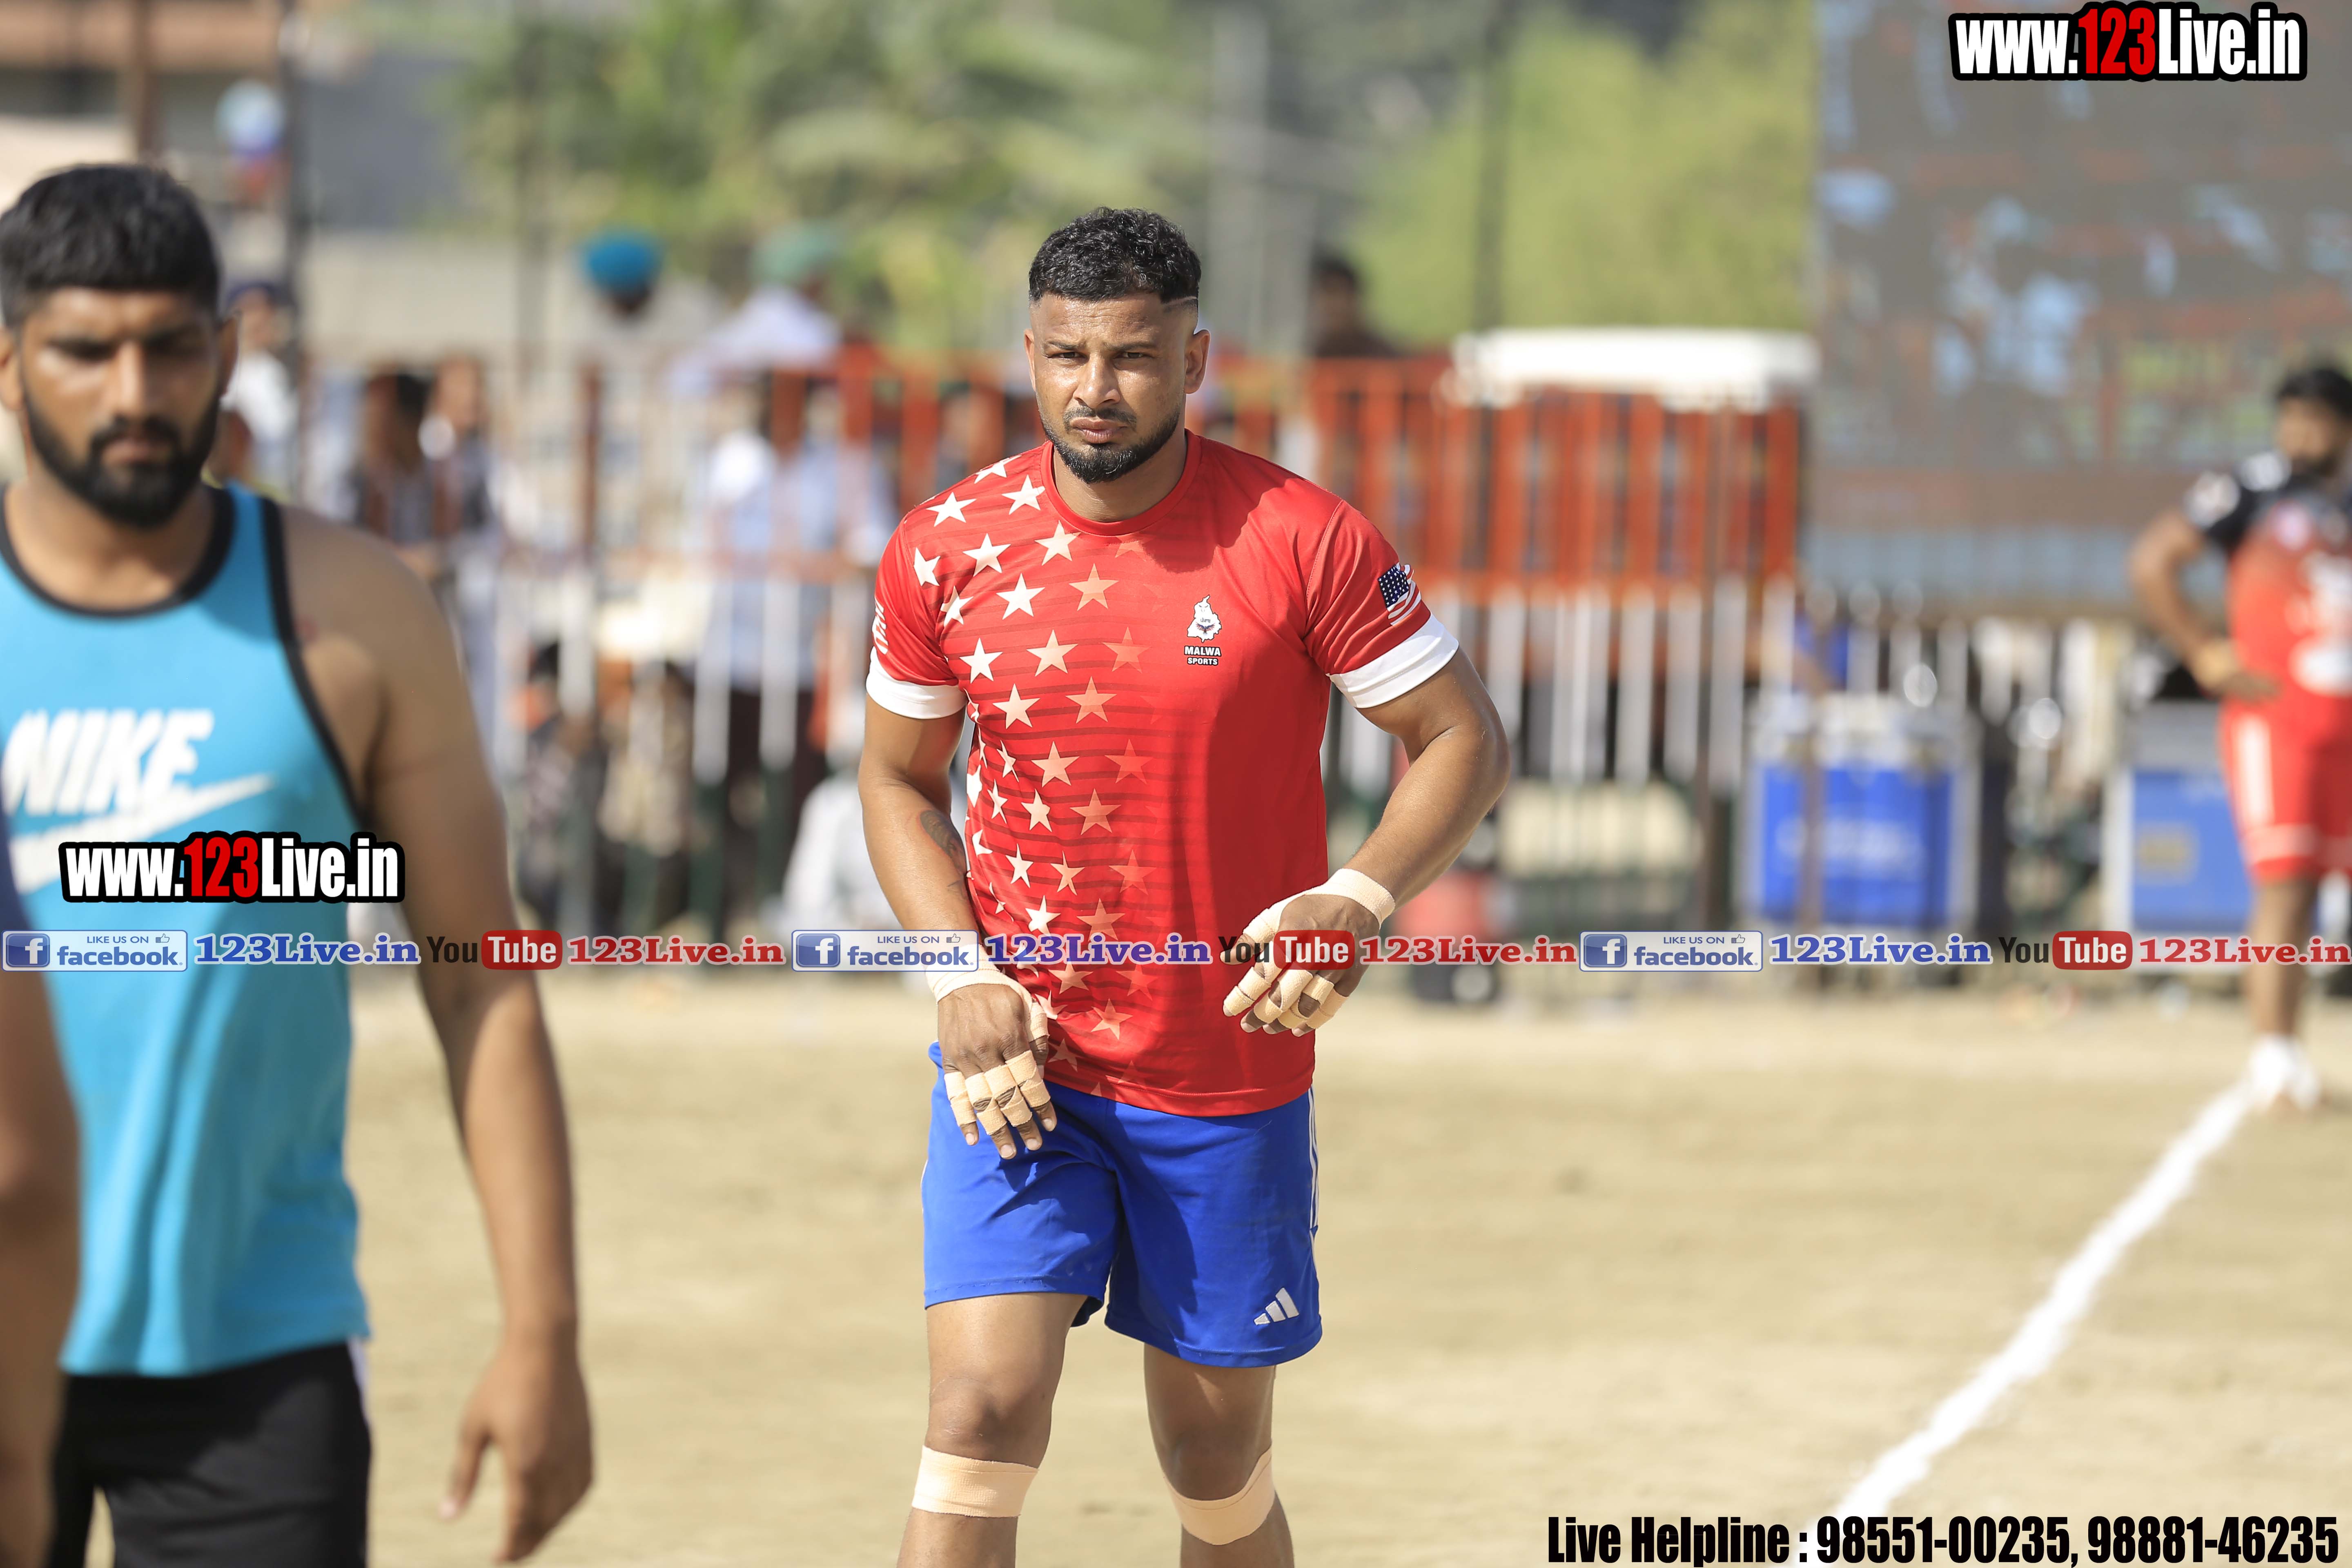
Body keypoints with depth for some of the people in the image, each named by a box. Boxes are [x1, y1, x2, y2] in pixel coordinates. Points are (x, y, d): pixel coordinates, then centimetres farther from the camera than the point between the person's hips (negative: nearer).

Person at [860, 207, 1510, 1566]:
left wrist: (1360, 902, -23)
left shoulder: (1305, 541, -10)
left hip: (1230, 1079, 0)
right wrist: (964, 976, -6)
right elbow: (900, 781, 10)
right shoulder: (946, 550, -3)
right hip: (1023, 1058, 1)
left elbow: (1467, 742, -5)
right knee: (984, 1410, -15)